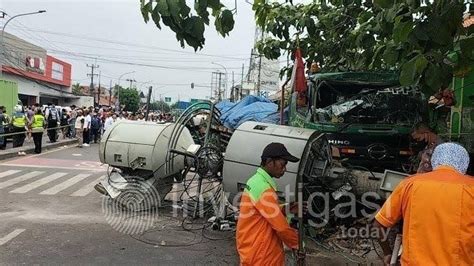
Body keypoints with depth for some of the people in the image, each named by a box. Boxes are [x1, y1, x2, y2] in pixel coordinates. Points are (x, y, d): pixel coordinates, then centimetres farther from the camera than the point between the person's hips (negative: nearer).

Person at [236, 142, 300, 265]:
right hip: (259, 256, -9)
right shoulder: (263, 189, -25)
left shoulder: (256, 180, 6)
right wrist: (297, 244, -5)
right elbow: (281, 227, -20)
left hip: (252, 248, 9)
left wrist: (290, 208, 4)